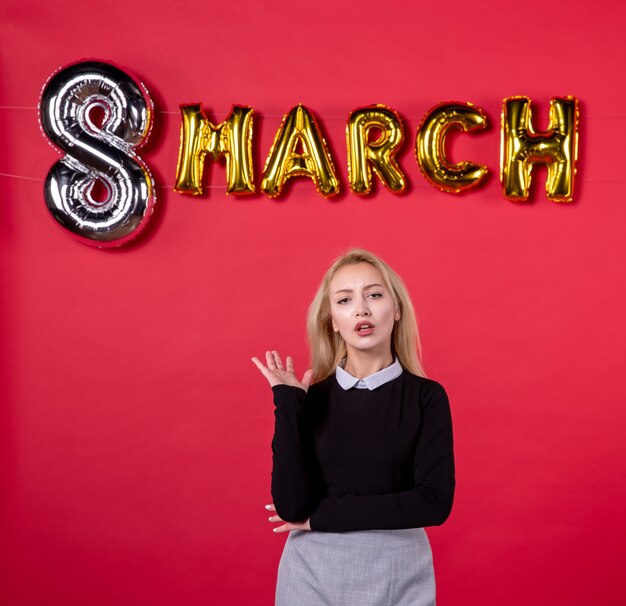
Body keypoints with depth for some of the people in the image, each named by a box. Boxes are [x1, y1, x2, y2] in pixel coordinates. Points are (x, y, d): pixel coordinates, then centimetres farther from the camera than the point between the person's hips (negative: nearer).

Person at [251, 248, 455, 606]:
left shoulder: (427, 396, -5)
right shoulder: (310, 398, -2)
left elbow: (435, 501, -15)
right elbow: (291, 506, -11)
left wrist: (322, 515, -13)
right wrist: (287, 404, -15)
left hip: (399, 573, 0)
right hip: (314, 572, 1)